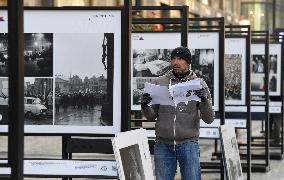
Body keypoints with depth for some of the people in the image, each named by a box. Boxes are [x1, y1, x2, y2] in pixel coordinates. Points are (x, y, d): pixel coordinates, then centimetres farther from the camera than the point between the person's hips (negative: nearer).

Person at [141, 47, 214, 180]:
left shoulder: (199, 84, 4)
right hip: (163, 145, 1)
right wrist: (145, 107, -12)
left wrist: (204, 100, -19)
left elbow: (209, 119, -1)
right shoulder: (160, 82, 7)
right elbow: (152, 116, 9)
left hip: (188, 144, -1)